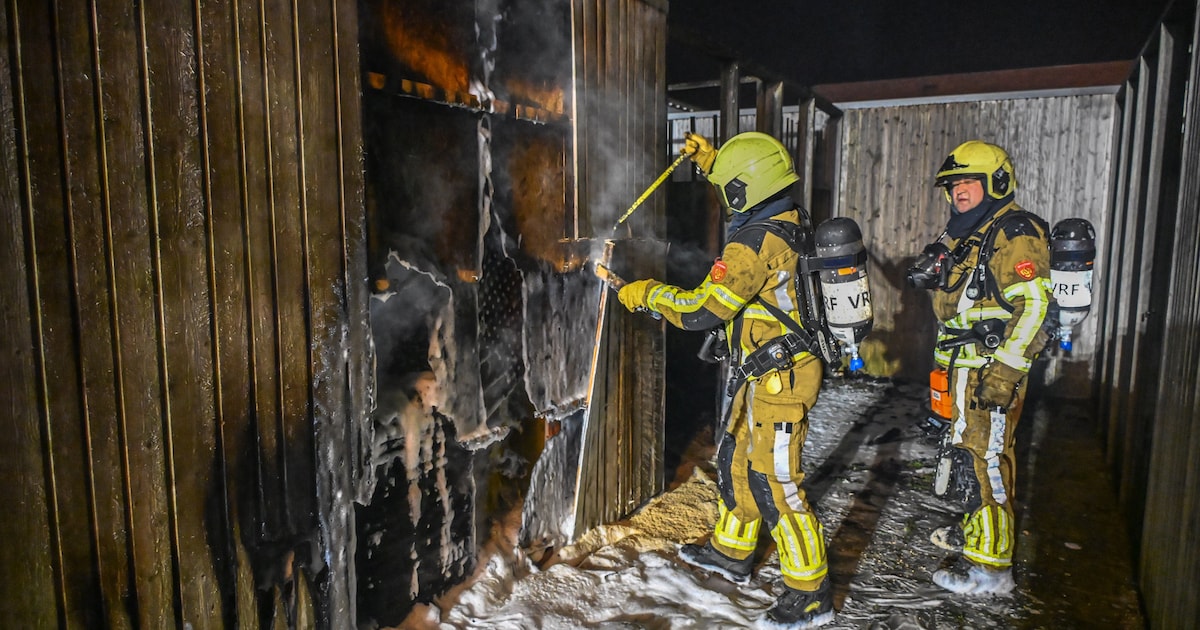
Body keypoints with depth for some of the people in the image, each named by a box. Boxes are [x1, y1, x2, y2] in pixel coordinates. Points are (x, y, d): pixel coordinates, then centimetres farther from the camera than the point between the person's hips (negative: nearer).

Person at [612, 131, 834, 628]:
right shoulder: (790, 220, 4)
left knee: (774, 483, -1)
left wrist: (647, 294, -9)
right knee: (737, 460, 21)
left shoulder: (755, 243, -25)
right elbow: (752, 196, 29)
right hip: (767, 372, 10)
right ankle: (730, 552, 39)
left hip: (779, 380, -10)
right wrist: (710, 158, 27)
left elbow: (699, 311, -24)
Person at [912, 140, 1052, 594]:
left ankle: (989, 565, 1)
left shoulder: (1016, 234, -13)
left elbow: (1034, 307, -20)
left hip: (992, 371, -10)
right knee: (967, 451, 19)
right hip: (962, 368, 10)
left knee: (985, 459, -7)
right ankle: (975, 528, 36)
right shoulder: (965, 236, 18)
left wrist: (1005, 373, -24)